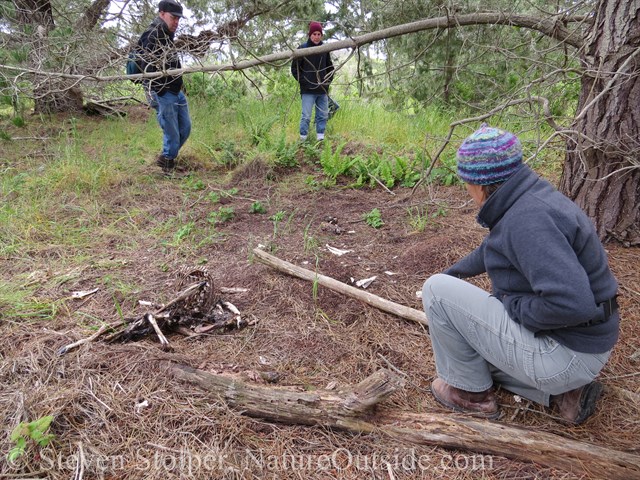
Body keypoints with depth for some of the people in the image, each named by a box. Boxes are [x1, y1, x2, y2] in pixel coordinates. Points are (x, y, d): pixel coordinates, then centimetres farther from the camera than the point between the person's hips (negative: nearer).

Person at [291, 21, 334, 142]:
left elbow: (330, 67, 21)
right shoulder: (302, 48, -3)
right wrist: (303, 81, -7)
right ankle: (303, 139, 1)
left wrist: (328, 80, 8)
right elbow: (294, 68, -1)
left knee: (323, 116, 9)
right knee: (306, 116, -6)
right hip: (308, 90, -5)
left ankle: (320, 138, 18)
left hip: (323, 90, 5)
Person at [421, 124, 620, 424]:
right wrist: (454, 271, 39)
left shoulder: (528, 219, -27)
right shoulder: (528, 200, 6)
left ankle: (471, 393, 6)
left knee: (438, 291, -11)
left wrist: (513, 306, -19)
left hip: (564, 353, -10)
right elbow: (491, 249, 25)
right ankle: (562, 392, 15)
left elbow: (571, 304, -37)